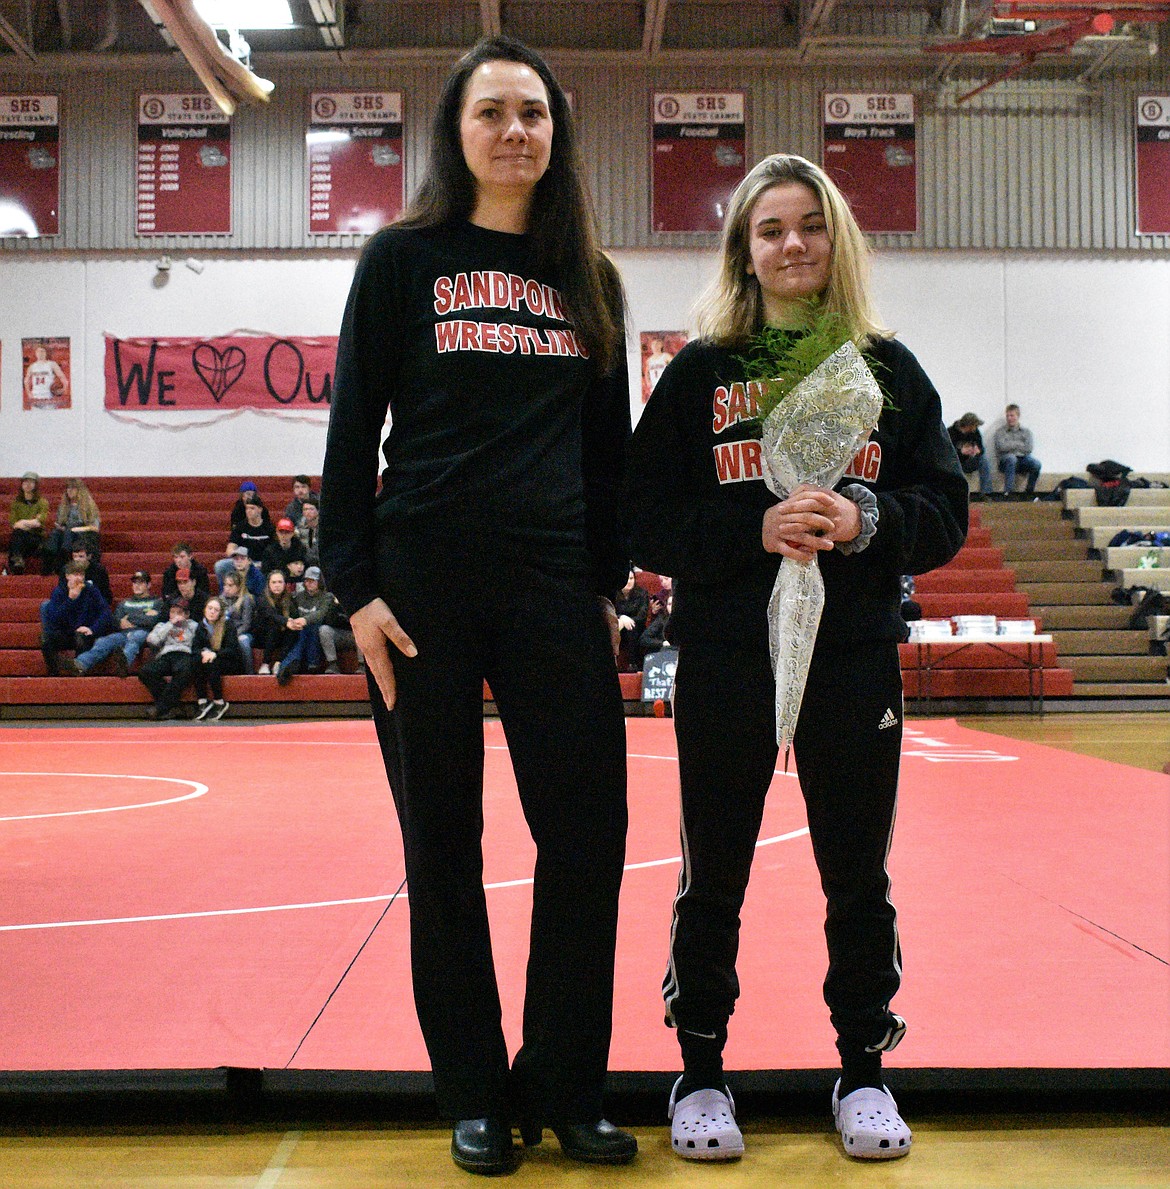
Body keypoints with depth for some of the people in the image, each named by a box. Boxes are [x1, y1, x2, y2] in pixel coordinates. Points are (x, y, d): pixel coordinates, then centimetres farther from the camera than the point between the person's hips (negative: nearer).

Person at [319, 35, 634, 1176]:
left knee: (588, 832, -1)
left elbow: (607, 446, 16)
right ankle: (473, 1094, 20)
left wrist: (605, 582, 11)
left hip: (554, 591, 3)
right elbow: (353, 430, 0)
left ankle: (564, 1088, 16)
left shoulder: (588, 277, 13)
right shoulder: (404, 258, 3)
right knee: (443, 843, 5)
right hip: (425, 588, -2)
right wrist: (356, 586, -7)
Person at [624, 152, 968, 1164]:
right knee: (714, 873, 7)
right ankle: (702, 1070, 24)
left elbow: (945, 512, 3)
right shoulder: (699, 372, 3)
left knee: (858, 872, 9)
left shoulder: (890, 370, 7)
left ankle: (864, 1068, 27)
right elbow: (650, 522, -4)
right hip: (725, 660, -1)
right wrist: (757, 528, -19)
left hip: (855, 657, 1)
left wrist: (866, 519, -16)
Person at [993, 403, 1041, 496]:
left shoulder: (1026, 432, 14)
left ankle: (1029, 492, -14)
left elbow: (1028, 449, -1)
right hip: (1005, 461, -2)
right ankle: (1008, 491, -38)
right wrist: (1019, 444, 0)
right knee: (1011, 457, -38)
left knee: (1036, 463, -29)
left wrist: (1011, 445, 0)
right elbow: (1002, 447, -8)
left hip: (1022, 459, 2)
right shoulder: (1000, 431, 10)